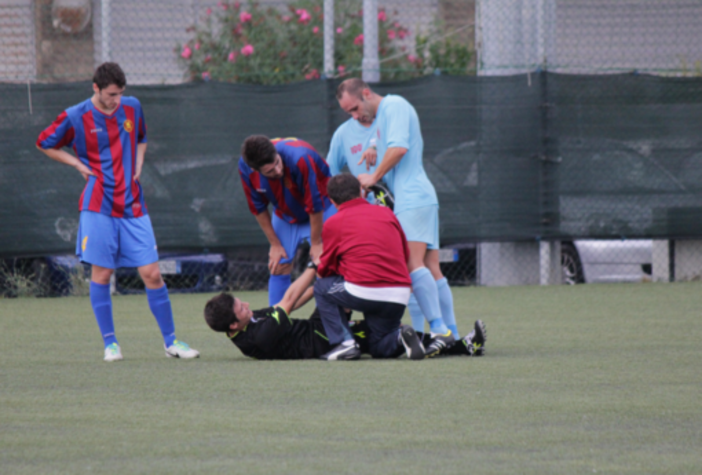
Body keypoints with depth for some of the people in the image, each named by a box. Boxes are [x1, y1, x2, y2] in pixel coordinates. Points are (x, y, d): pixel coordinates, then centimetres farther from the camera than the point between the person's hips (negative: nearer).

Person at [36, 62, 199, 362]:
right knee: (101, 273, -3)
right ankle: (110, 343, 8)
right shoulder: (75, 118, -4)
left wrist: (138, 165, 9)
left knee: (152, 274, -1)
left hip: (132, 207, 3)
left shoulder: (132, 108, 8)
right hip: (99, 208, -3)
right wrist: (79, 165, 0)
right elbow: (44, 144, 10)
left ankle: (171, 342, 6)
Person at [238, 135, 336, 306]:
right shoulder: (245, 168, -26)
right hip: (284, 215, 4)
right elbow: (258, 209, -9)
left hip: (321, 211, -4)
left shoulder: (300, 159, -41)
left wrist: (316, 244, -18)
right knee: (278, 268, 1)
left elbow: (315, 205, -28)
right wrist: (275, 245, -4)